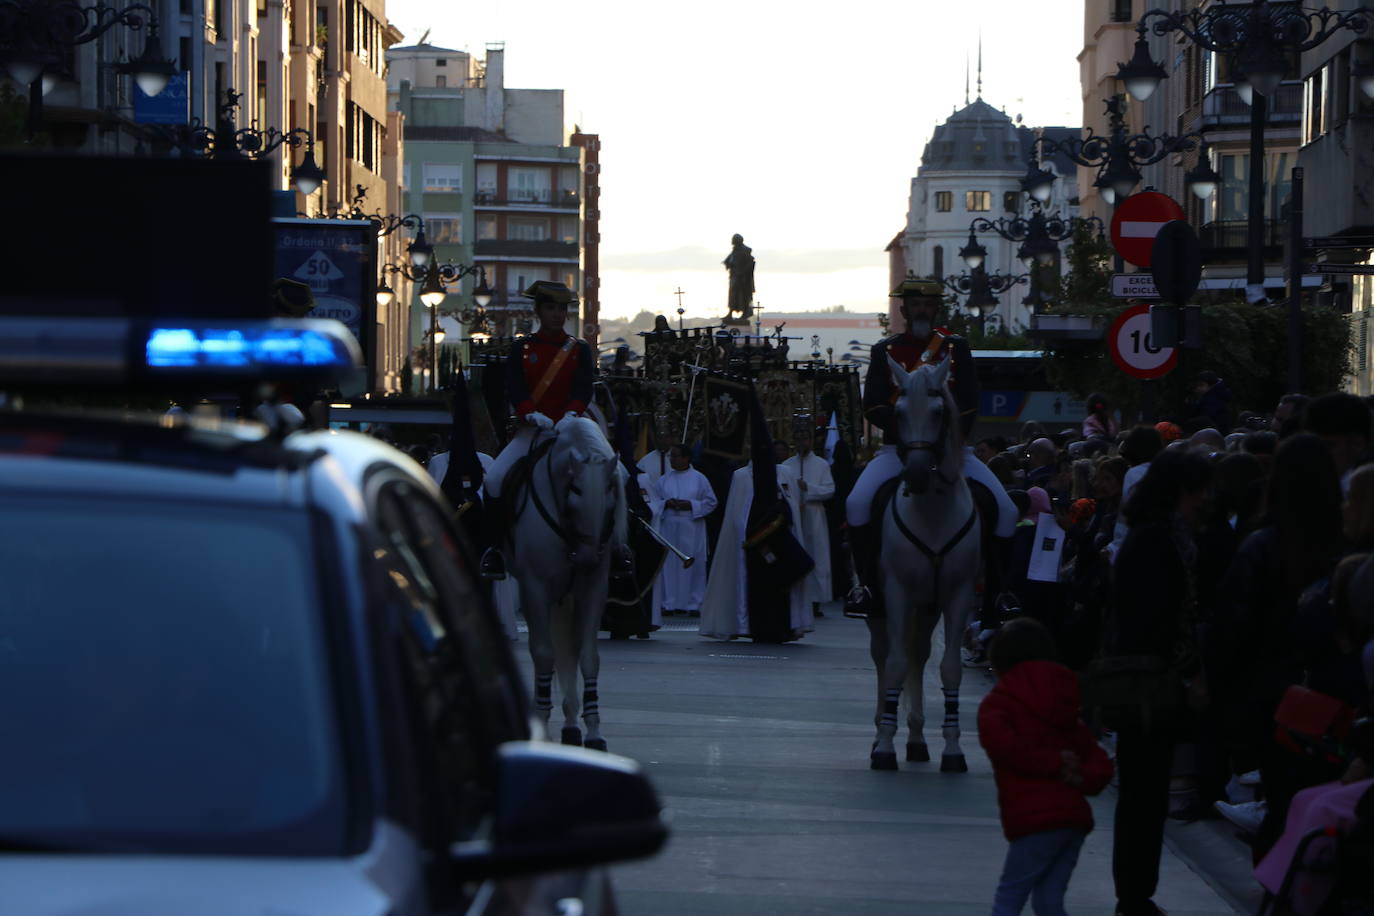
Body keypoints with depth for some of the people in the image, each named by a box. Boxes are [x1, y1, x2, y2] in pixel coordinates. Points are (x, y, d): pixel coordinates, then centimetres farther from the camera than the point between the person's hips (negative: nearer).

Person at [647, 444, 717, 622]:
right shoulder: (664, 480, 11)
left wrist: (691, 505, -10)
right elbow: (653, 500, 11)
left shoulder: (699, 478, 4)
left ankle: (693, 604, 0)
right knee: (669, 565, -2)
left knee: (693, 566, -4)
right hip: (669, 527, 2)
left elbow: (711, 502, 3)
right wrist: (666, 504, -9)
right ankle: (669, 603, 1)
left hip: (691, 529, -2)